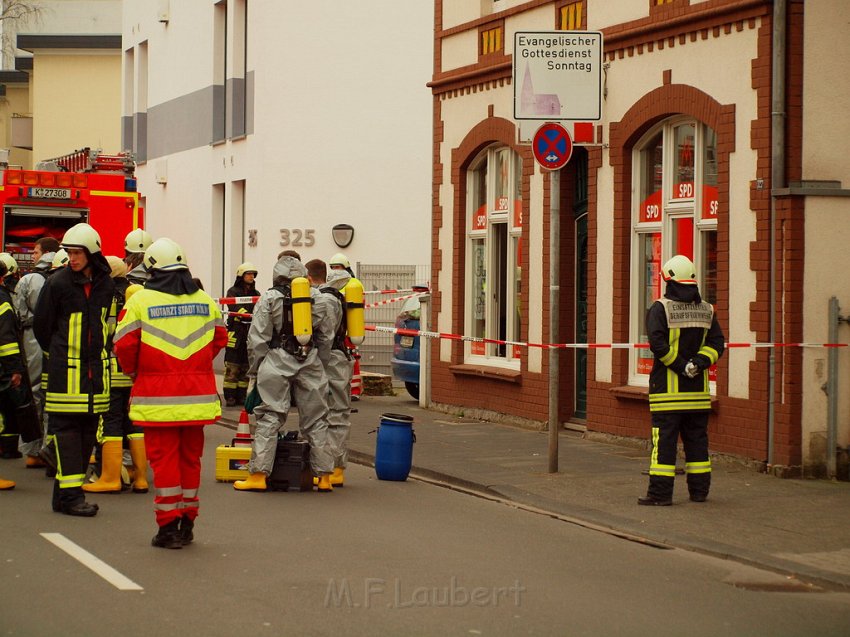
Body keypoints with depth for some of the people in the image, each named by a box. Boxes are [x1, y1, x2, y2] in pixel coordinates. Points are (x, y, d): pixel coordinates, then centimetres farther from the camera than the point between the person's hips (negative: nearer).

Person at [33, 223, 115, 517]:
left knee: (87, 431, 6)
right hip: (66, 370, -5)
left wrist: (96, 353, 14)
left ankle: (66, 492, 13)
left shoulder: (105, 284, 7)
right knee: (66, 429, -6)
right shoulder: (57, 283, -7)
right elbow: (41, 325, 2)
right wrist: (58, 354, 9)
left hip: (96, 368, 5)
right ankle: (70, 495, -7)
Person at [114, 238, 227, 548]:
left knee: (163, 457, 1)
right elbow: (219, 338, 16)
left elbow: (124, 345, -6)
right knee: (190, 456, 13)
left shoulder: (140, 300, -5)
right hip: (198, 394, 4)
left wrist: (134, 371, 13)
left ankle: (169, 526, 0)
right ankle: (187, 522, 20)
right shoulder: (204, 300, 7)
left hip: (158, 395, -4)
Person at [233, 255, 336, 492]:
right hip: (310, 363, 2)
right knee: (315, 420, 10)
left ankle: (258, 475, -4)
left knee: (269, 419, 1)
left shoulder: (268, 299, -1)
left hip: (277, 361, -2)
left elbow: (257, 338, -2)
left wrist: (255, 370, 7)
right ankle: (324, 477, 11)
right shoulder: (315, 297, 6)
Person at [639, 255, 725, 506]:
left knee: (664, 438, -5)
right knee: (697, 438, 12)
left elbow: (658, 343, -17)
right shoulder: (706, 310, 9)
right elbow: (717, 343, 3)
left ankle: (660, 492, -7)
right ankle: (699, 490, 17)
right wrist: (697, 363, -6)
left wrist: (681, 365, -11)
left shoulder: (660, 309, -7)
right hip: (698, 389, 5)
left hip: (668, 386, -5)